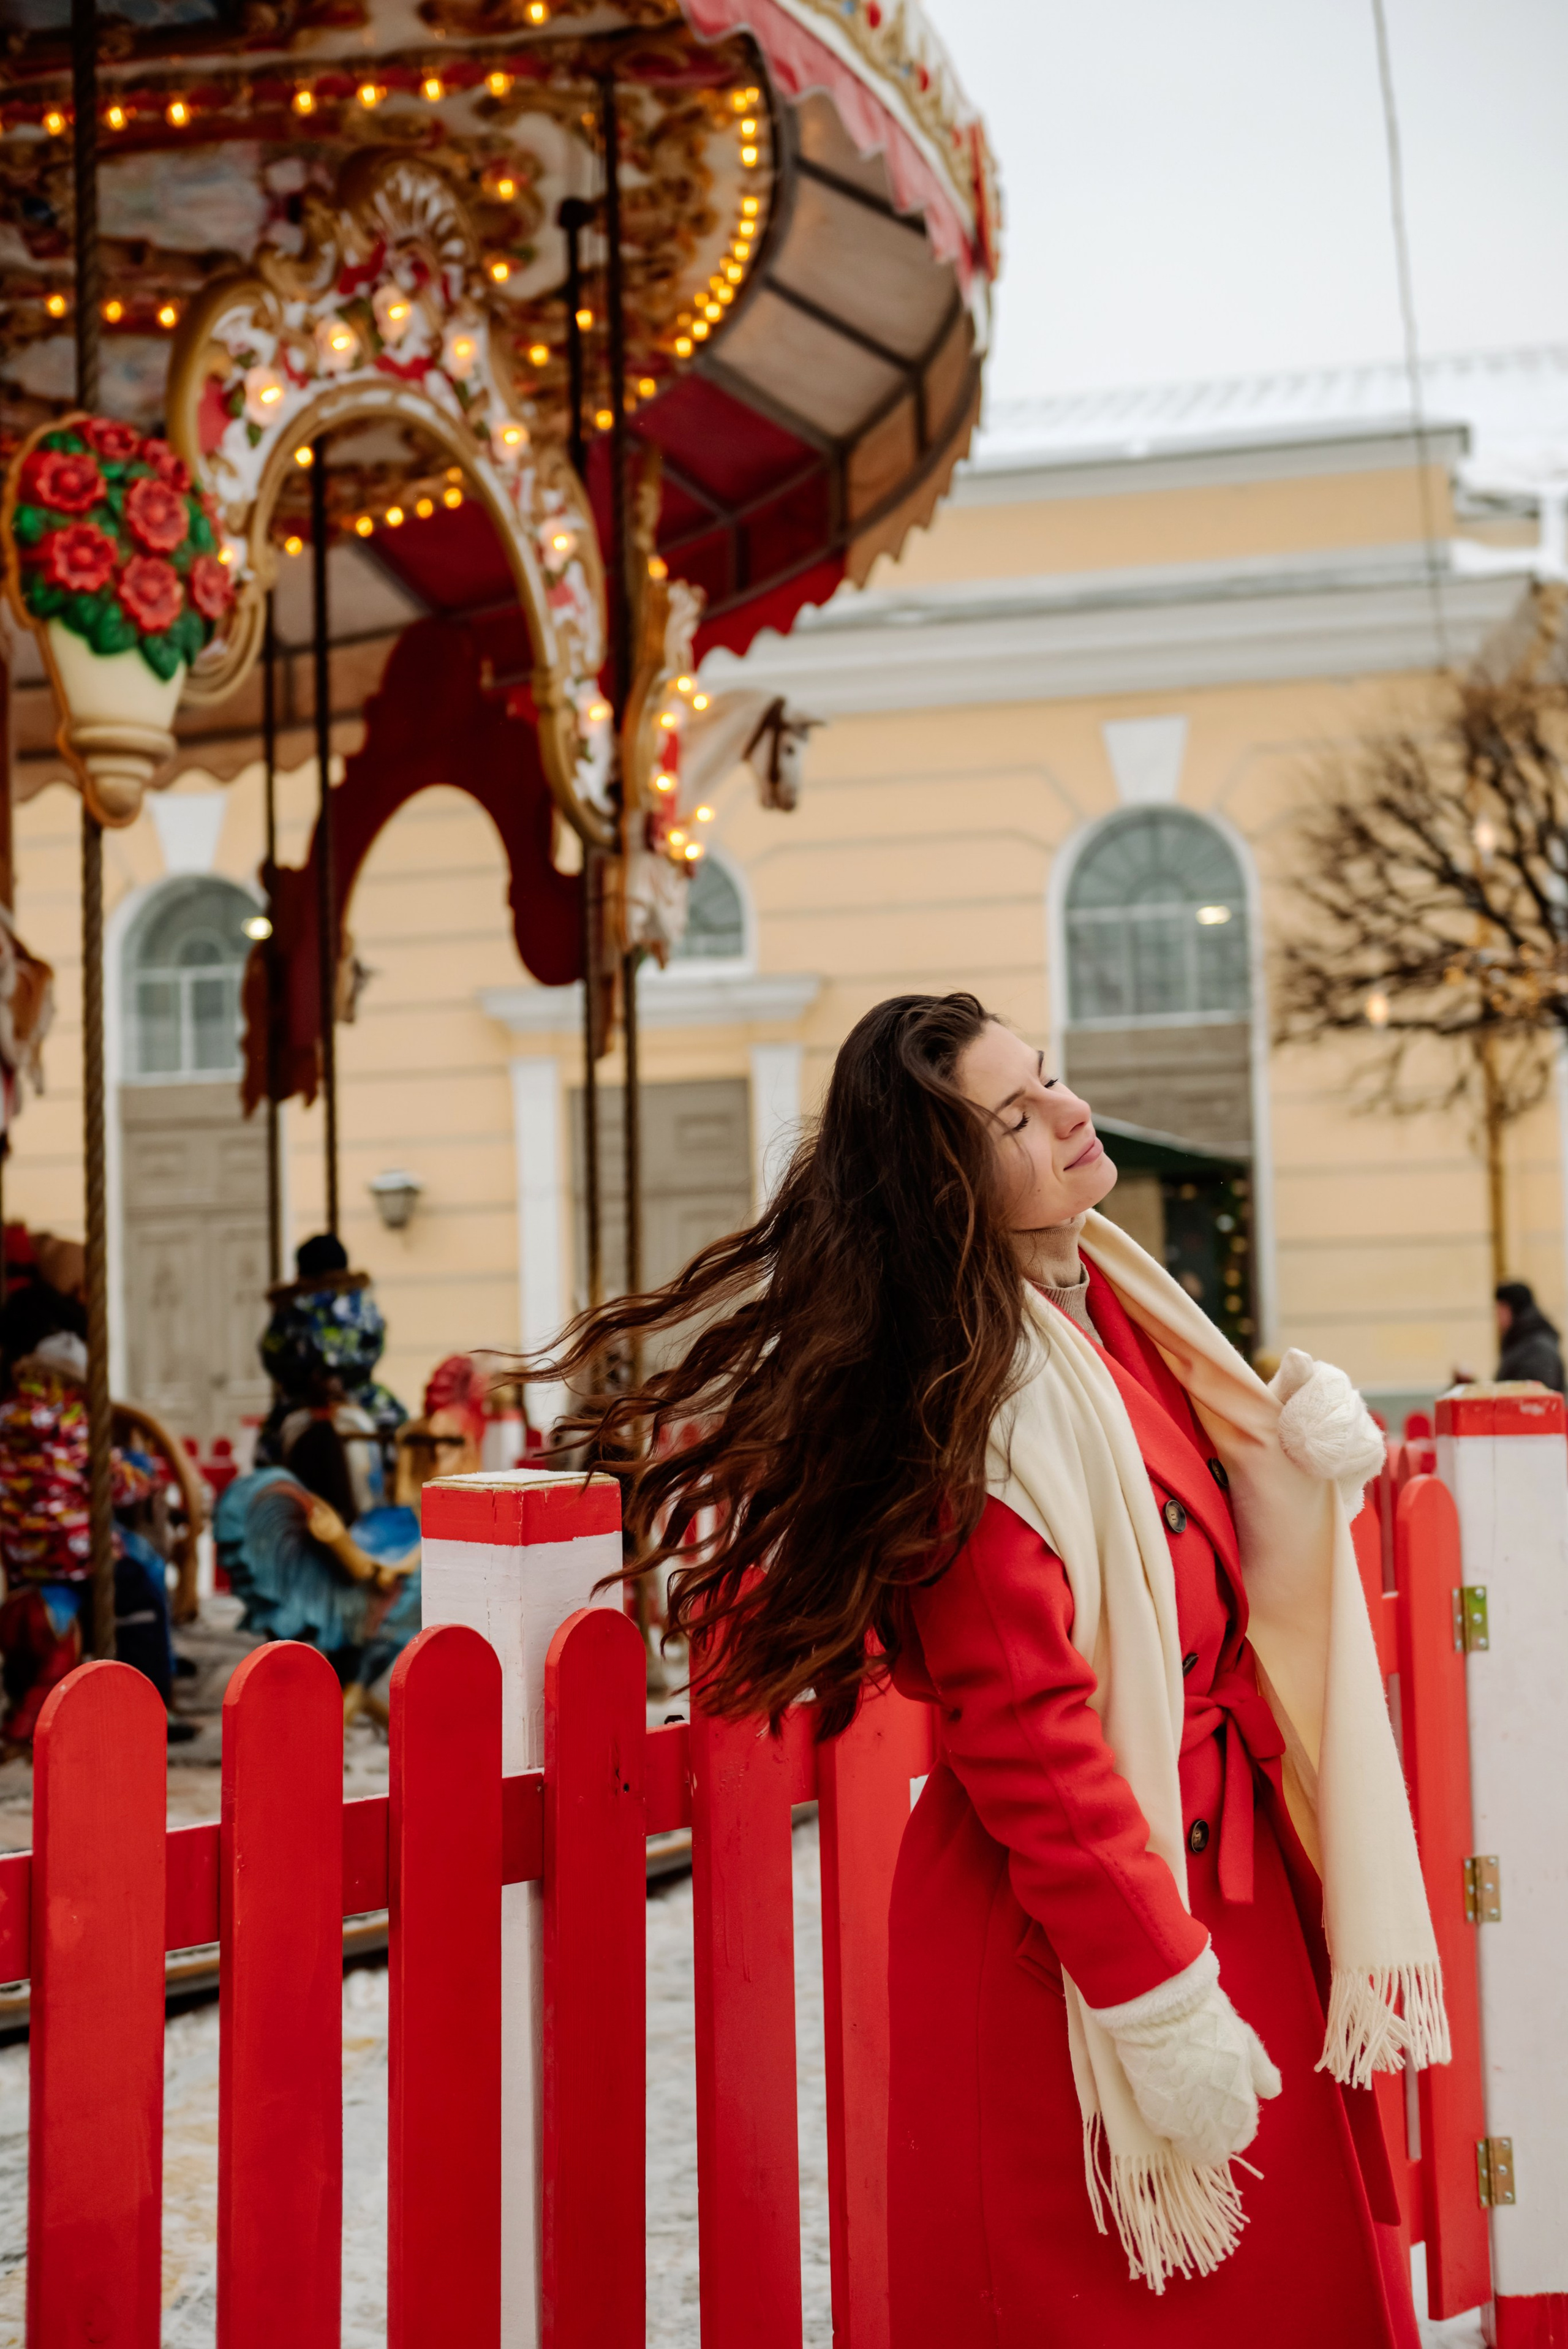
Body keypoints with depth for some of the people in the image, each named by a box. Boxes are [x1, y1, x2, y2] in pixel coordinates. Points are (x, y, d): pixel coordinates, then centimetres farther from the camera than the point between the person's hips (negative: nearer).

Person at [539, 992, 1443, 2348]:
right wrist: (1161, 2003, -22)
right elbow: (1027, 1734, -24)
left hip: (1226, 1870, 9)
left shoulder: (1109, 1299, 5)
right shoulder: (983, 1396, -22)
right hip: (1075, 1930, -8)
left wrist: (1299, 1467, -4)